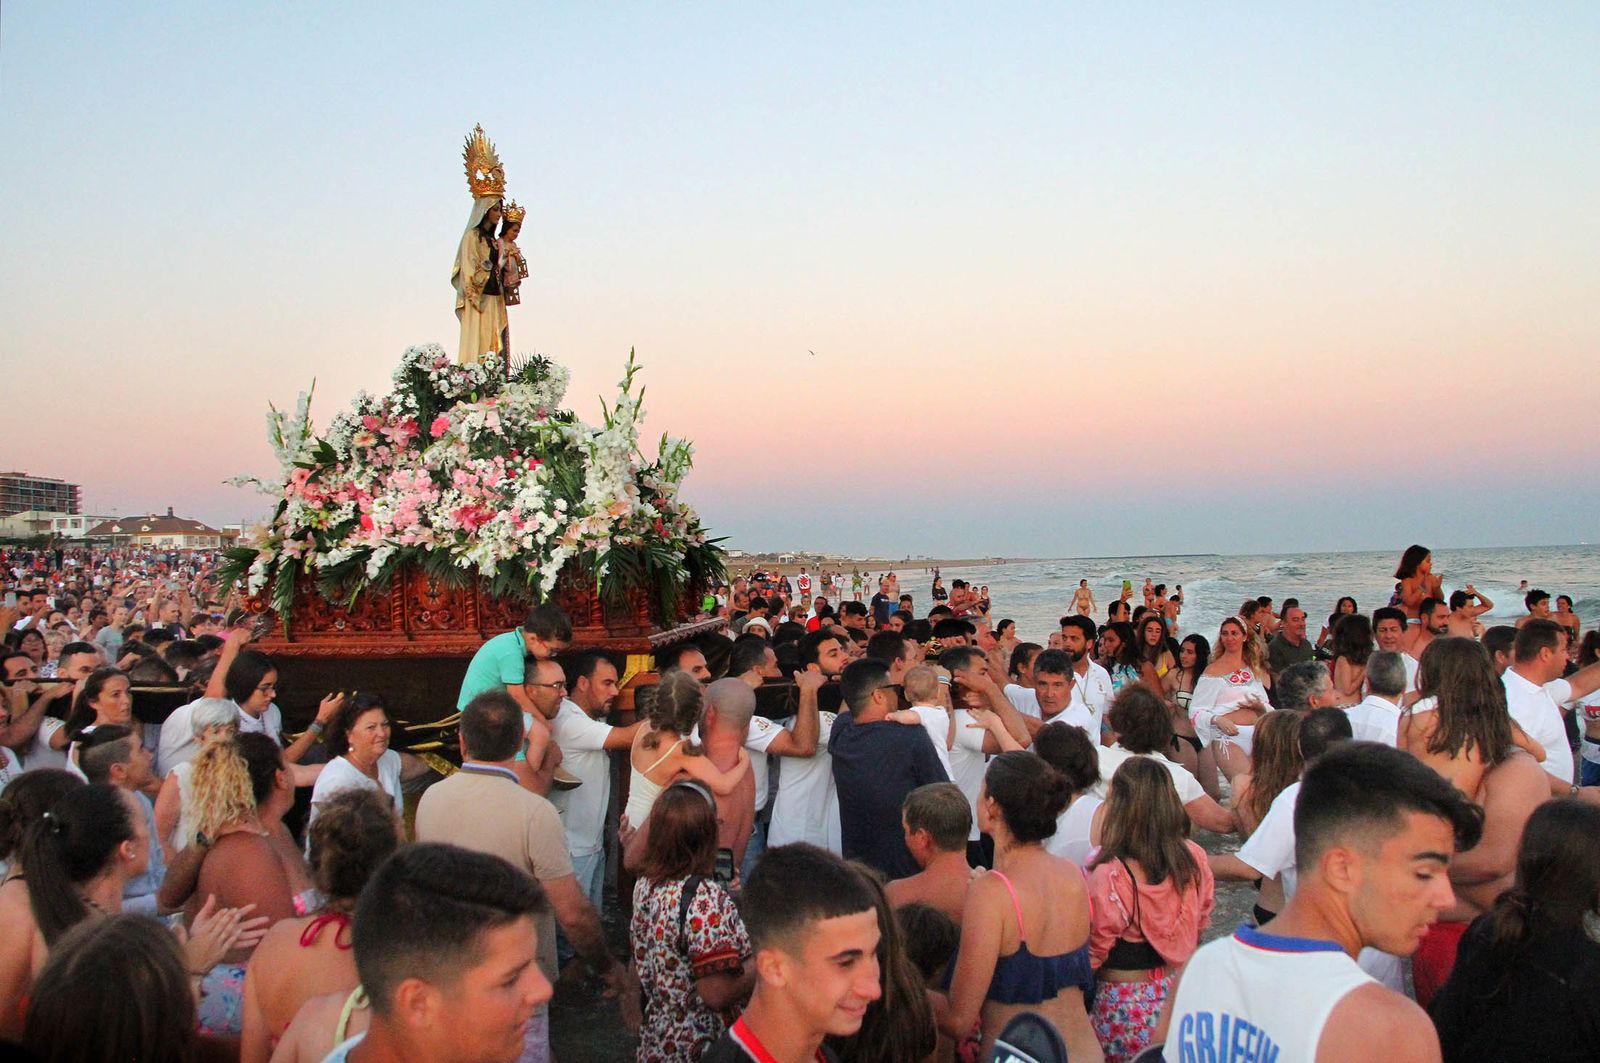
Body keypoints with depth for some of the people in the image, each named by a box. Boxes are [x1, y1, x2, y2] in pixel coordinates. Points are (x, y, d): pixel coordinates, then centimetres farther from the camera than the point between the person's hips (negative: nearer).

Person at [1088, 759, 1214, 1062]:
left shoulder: (1108, 876, -25)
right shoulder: (1194, 859, -7)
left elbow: (1092, 953, -14)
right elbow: (1201, 923, 9)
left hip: (1125, 1003, -5)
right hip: (1182, 990, 5)